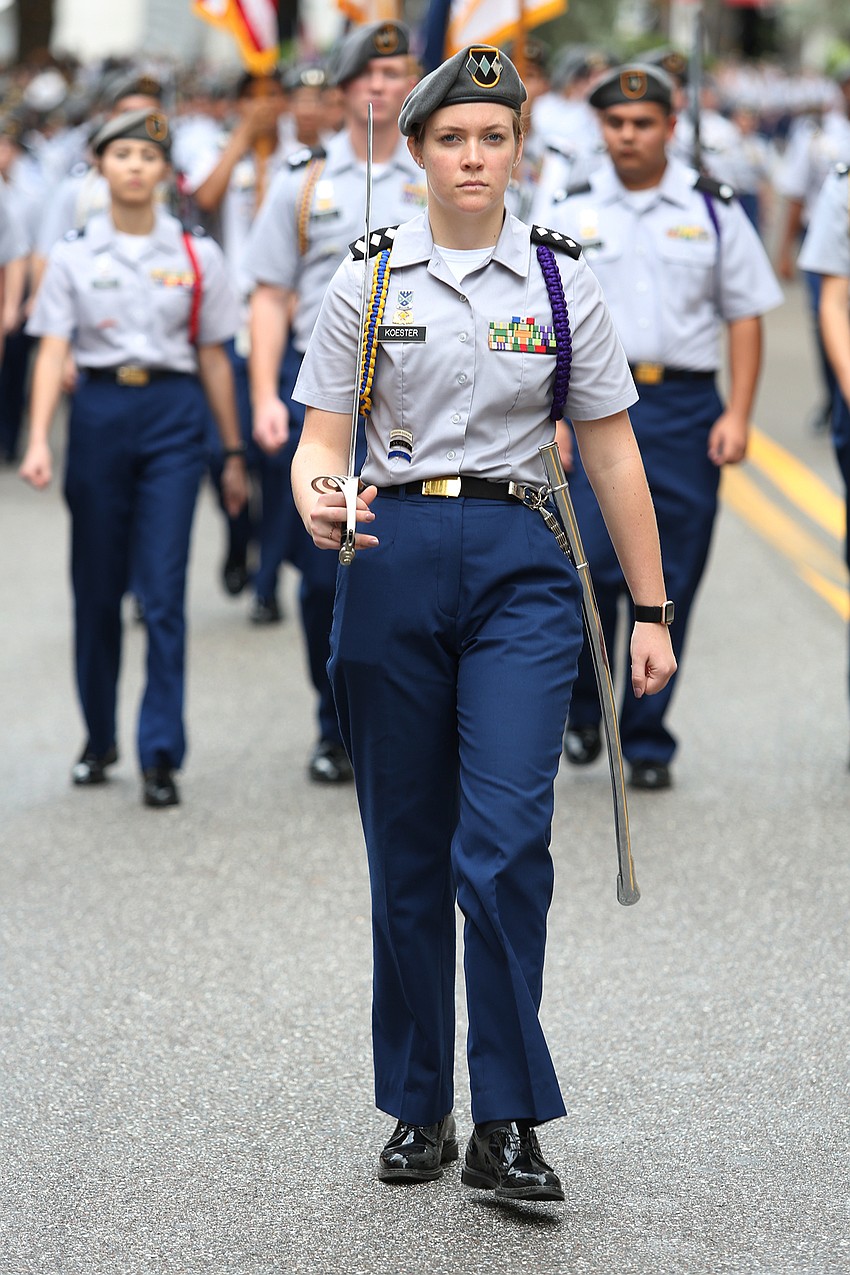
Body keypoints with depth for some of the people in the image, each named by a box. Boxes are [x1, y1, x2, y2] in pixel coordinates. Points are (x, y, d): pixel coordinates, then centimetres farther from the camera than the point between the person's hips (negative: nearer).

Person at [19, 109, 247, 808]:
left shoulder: (195, 255, 6)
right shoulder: (74, 255, 5)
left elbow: (214, 359, 9)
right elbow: (52, 351, -2)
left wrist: (234, 451, 10)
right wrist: (39, 440, -15)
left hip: (172, 415, -1)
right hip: (99, 411, 1)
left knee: (164, 590, -8)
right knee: (97, 587, 7)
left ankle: (161, 756, -5)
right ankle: (100, 739, 23)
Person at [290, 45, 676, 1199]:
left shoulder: (561, 281, 4)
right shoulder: (367, 282, 4)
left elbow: (613, 455, 7)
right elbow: (322, 440, 2)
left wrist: (652, 612, 6)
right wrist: (317, 501, -22)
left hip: (520, 564, -1)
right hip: (393, 561, 1)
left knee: (505, 840, -15)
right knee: (408, 853, 7)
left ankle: (509, 1126, -10)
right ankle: (420, 1113, 19)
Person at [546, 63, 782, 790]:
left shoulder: (713, 211, 8)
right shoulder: (572, 214, 7)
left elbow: (746, 316, 9)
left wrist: (738, 414, -1)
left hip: (687, 409, 1)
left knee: (669, 586, 2)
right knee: (591, 565, -10)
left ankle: (647, 743, 12)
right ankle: (584, 707, 14)